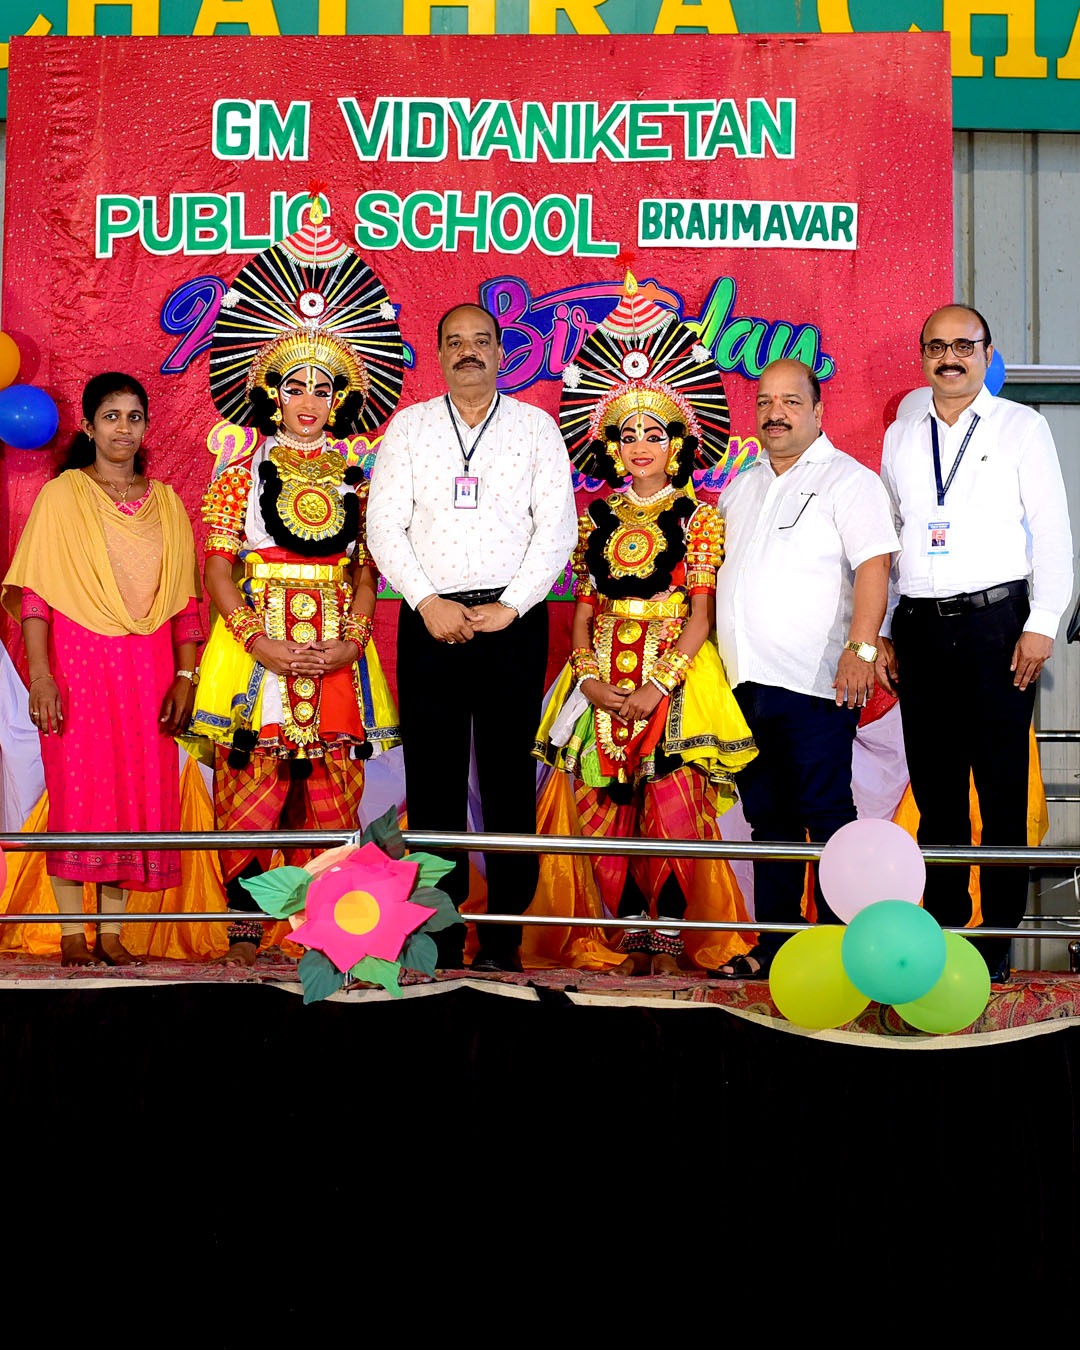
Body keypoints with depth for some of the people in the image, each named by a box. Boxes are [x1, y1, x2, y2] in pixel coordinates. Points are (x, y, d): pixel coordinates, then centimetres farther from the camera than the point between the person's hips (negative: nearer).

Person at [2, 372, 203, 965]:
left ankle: (112, 930, 9)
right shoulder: (61, 495, 2)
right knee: (76, 789, -4)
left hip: (147, 667, 3)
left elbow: (183, 598, 9)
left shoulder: (166, 503, 11)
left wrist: (185, 677, 2)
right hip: (78, 662, -3)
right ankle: (72, 932, 4)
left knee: (138, 790, 1)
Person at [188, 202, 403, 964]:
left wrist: (350, 641, -9)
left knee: (333, 798, 3)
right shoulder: (243, 471, 5)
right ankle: (244, 929, 5)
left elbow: (367, 571, 7)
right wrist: (259, 641, -13)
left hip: (338, 654, 2)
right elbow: (220, 566, 0)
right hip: (255, 648, -2)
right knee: (249, 793, -4)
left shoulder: (356, 476, 11)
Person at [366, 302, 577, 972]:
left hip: (513, 620, -1)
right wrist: (428, 603, -8)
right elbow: (384, 524, 3)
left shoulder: (536, 427, 8)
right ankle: (441, 923, 6)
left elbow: (557, 527, 1)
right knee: (432, 772, 0)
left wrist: (507, 607, -8)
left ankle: (506, 928, 4)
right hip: (430, 619, 1)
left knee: (509, 773, 0)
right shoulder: (409, 426, 10)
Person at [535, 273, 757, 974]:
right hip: (602, 680, 3)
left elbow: (701, 614, -4)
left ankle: (667, 938, -1)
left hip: (675, 675, -3)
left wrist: (657, 686, -14)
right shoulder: (598, 517, 13)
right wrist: (589, 676, -7)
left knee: (672, 815, -11)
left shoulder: (699, 516, 2)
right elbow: (584, 607, 10)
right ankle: (632, 934, 9)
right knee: (608, 814, -1)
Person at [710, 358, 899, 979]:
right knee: (767, 816, 10)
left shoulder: (849, 480, -3)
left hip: (814, 683, -7)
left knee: (826, 815, -4)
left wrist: (861, 649, -24)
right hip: (746, 682, 7)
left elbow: (874, 565, -13)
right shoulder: (740, 488, 20)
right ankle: (774, 945, 16)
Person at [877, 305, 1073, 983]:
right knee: (936, 789, 6)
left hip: (997, 622, -3)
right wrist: (879, 635, 11)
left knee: (1003, 788, -1)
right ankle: (943, 926, 13)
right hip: (920, 626, 3)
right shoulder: (901, 436, 16)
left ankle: (999, 935, 6)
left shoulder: (1022, 426, 6)